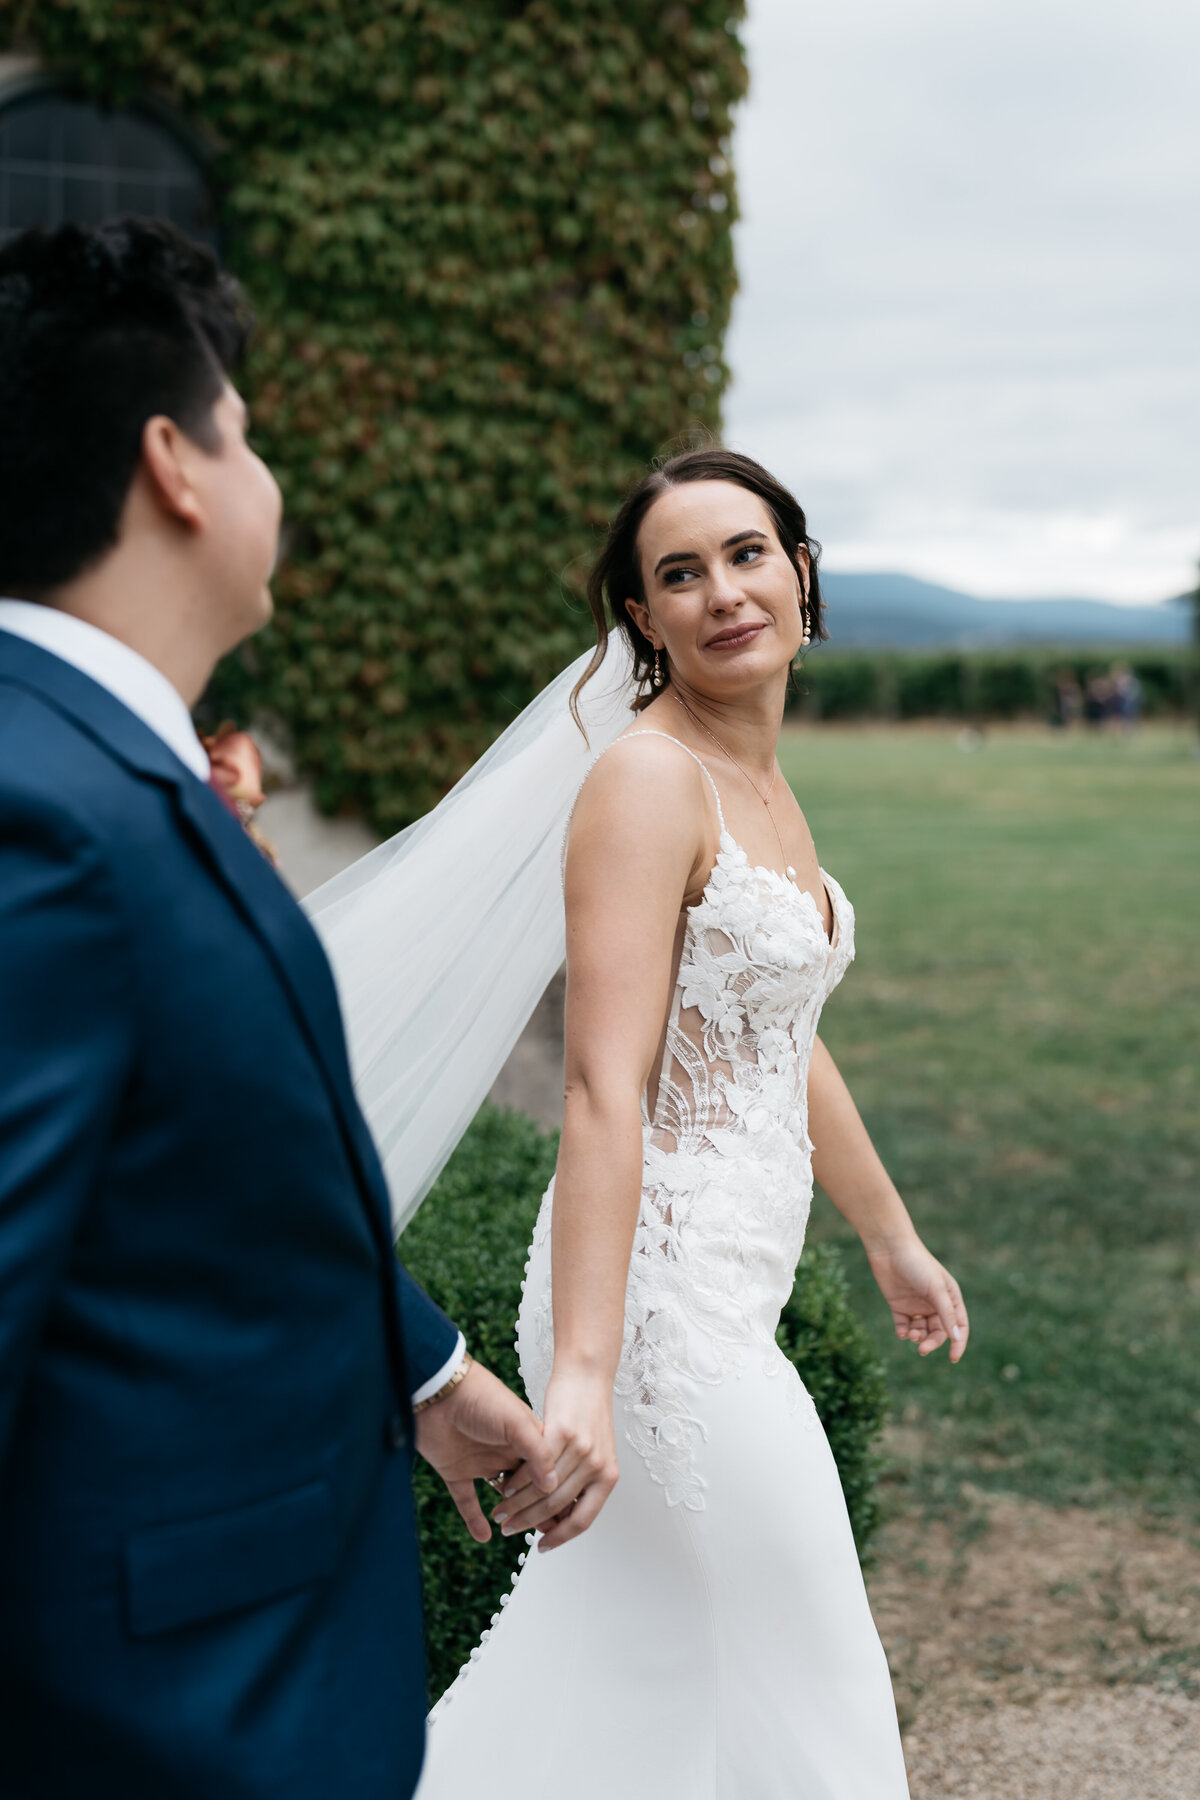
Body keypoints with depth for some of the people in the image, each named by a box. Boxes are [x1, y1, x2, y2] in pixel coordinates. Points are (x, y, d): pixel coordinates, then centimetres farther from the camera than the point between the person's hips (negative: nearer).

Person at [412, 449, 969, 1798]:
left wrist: (891, 1238, 30)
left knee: (617, 1668, 18)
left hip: (724, 1291, 9)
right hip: (664, 1295, -9)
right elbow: (605, 1086, -25)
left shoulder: (763, 784, 12)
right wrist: (583, 1370, -31)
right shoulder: (649, 778, -16)